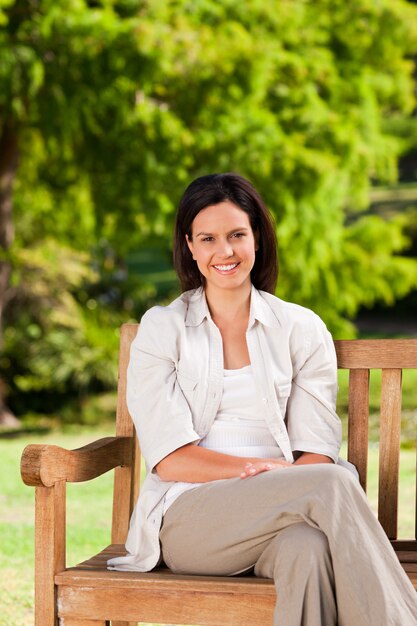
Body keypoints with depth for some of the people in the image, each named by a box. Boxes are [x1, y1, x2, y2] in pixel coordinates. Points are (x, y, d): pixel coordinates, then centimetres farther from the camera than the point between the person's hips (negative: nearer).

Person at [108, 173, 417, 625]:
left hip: (280, 515, 2)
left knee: (310, 547, -38)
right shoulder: (160, 329, 9)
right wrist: (262, 468, -16)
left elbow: (317, 453, 4)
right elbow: (168, 458, -2)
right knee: (332, 484, -31)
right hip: (188, 515, -1)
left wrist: (285, 479, -20)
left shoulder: (302, 329, 13)